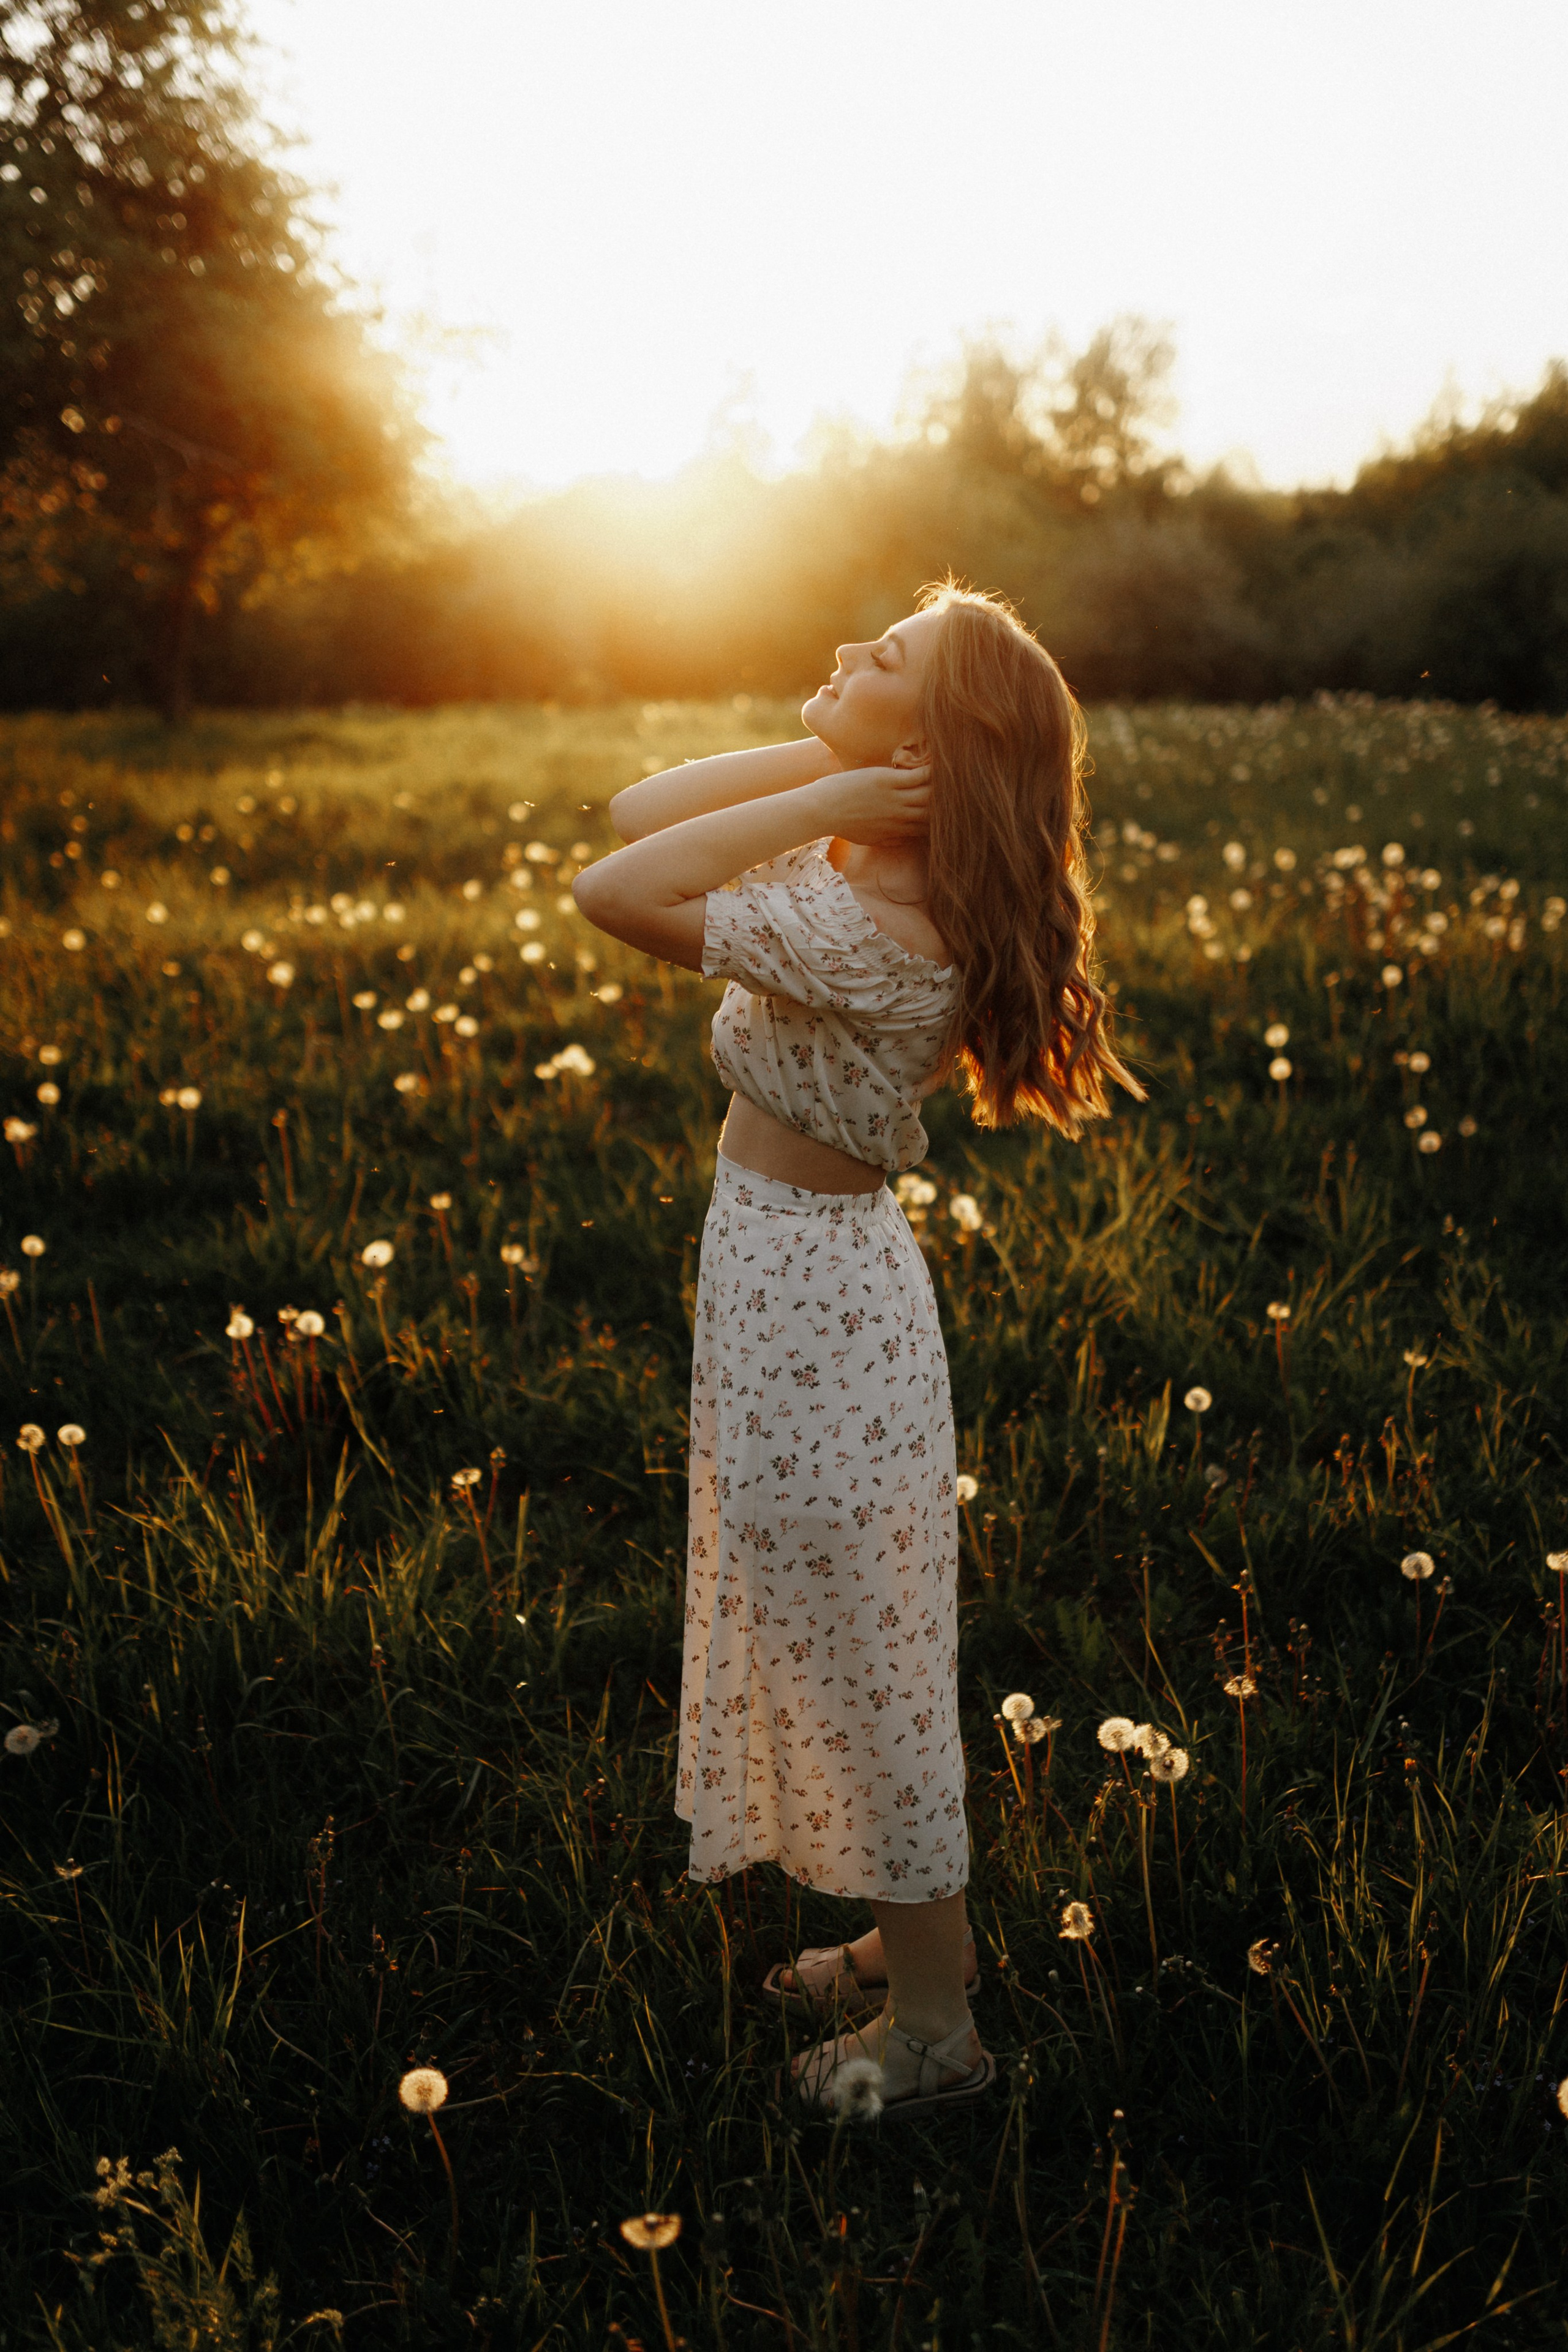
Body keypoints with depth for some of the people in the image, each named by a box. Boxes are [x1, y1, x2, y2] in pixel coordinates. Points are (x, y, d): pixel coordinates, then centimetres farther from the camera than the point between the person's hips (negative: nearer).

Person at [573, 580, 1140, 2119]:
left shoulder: (875, 934, -27)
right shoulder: (850, 859, 0)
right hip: (793, 1265, 9)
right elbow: (636, 816, 4)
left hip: (808, 1292, -9)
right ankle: (913, 1938, 43)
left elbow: (611, 895, -31)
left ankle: (934, 2031, 27)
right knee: (831, 1634, 23)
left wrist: (826, 791, -25)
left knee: (860, 1652, 7)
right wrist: (819, 768, -6)